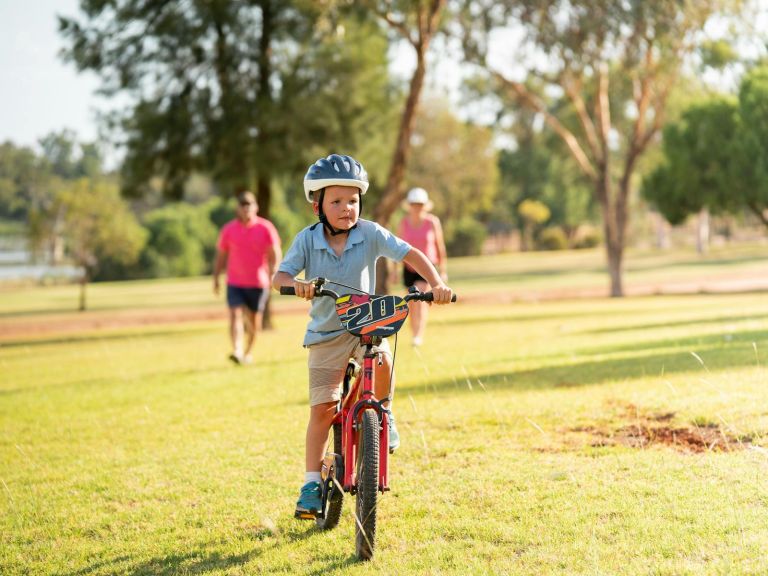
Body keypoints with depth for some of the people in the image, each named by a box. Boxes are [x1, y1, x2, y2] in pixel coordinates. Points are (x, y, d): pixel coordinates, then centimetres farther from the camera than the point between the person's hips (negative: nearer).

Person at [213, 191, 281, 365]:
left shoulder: (266, 228, -3)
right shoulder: (228, 229, 2)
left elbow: (275, 254, -4)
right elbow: (220, 256, 10)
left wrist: (272, 274, -18)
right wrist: (215, 278, 8)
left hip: (258, 283, 0)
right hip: (235, 283, 0)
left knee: (254, 320, 8)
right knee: (235, 315, -17)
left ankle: (248, 352, 28)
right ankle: (237, 352, -29)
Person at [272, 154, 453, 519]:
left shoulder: (370, 233, -9)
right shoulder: (307, 239, -9)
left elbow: (411, 254, -11)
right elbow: (279, 276, -16)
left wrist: (436, 284, -26)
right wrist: (295, 284, -39)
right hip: (325, 333, 0)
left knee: (382, 360, -33)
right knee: (322, 407, -6)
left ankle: (383, 413, 0)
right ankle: (312, 483, 6)